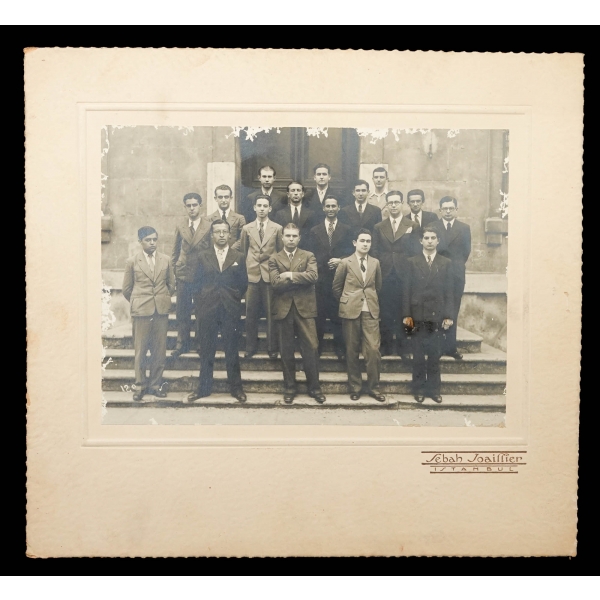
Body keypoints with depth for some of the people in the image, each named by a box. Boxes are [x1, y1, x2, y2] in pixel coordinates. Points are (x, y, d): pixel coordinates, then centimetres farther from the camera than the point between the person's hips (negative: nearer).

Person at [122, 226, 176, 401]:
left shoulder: (165, 260, 6)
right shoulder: (132, 262, 1)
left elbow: (171, 284, 15)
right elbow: (127, 289, 7)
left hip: (162, 311, 2)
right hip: (141, 312, -2)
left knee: (160, 351, 5)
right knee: (140, 350, 3)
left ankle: (156, 384, 17)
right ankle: (140, 385, 14)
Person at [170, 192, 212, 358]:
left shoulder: (209, 225, -3)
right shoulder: (180, 226, 6)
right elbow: (175, 250, 12)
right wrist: (173, 269, 7)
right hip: (183, 274, 2)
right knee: (182, 311, 7)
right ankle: (182, 343, 18)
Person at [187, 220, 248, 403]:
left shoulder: (238, 257, 8)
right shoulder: (203, 257, 9)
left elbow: (244, 284, 9)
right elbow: (198, 284, 6)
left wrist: (234, 299, 2)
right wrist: (199, 308, 1)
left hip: (231, 310, -1)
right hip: (207, 310, 1)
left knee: (232, 351, 3)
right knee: (206, 351, 6)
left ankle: (236, 388, 13)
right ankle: (203, 388, 16)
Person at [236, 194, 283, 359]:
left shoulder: (277, 228, 3)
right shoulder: (247, 228, 9)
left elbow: (282, 252, 8)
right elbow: (242, 250, 15)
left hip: (270, 276, -1)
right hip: (252, 275, 2)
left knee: (271, 313, 1)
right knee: (251, 313, 4)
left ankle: (272, 348, 12)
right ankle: (250, 347, 15)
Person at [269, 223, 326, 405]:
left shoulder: (308, 256, 7)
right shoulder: (274, 259, 7)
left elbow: (313, 276, -12)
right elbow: (275, 282, -9)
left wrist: (290, 275, -11)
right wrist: (301, 280, -8)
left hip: (305, 308, -1)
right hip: (283, 309, 1)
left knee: (311, 348, -1)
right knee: (286, 350, 8)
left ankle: (314, 387, 12)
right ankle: (289, 388, 20)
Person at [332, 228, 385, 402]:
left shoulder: (375, 263, 8)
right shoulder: (346, 263, 0)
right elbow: (336, 287, 8)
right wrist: (347, 301, 11)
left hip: (371, 311, 2)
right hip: (351, 311, -1)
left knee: (373, 350, -5)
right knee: (352, 351, 5)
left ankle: (373, 387, 8)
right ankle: (355, 387, 17)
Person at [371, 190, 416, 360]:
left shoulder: (412, 226, 5)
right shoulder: (379, 227, 11)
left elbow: (415, 251, 3)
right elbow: (375, 252, 9)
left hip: (404, 275, -1)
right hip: (384, 276, 2)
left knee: (404, 312, 1)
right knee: (385, 312, 3)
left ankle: (403, 347, 11)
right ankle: (386, 345, 14)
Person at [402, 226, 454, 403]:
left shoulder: (446, 263, 8)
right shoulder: (412, 262, 5)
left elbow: (449, 291, 5)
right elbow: (407, 290, 2)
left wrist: (448, 315, -2)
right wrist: (407, 314, -5)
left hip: (437, 316, 1)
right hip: (418, 315, 0)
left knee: (435, 355, 5)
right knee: (418, 355, 6)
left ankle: (434, 389, 15)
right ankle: (419, 389, 15)